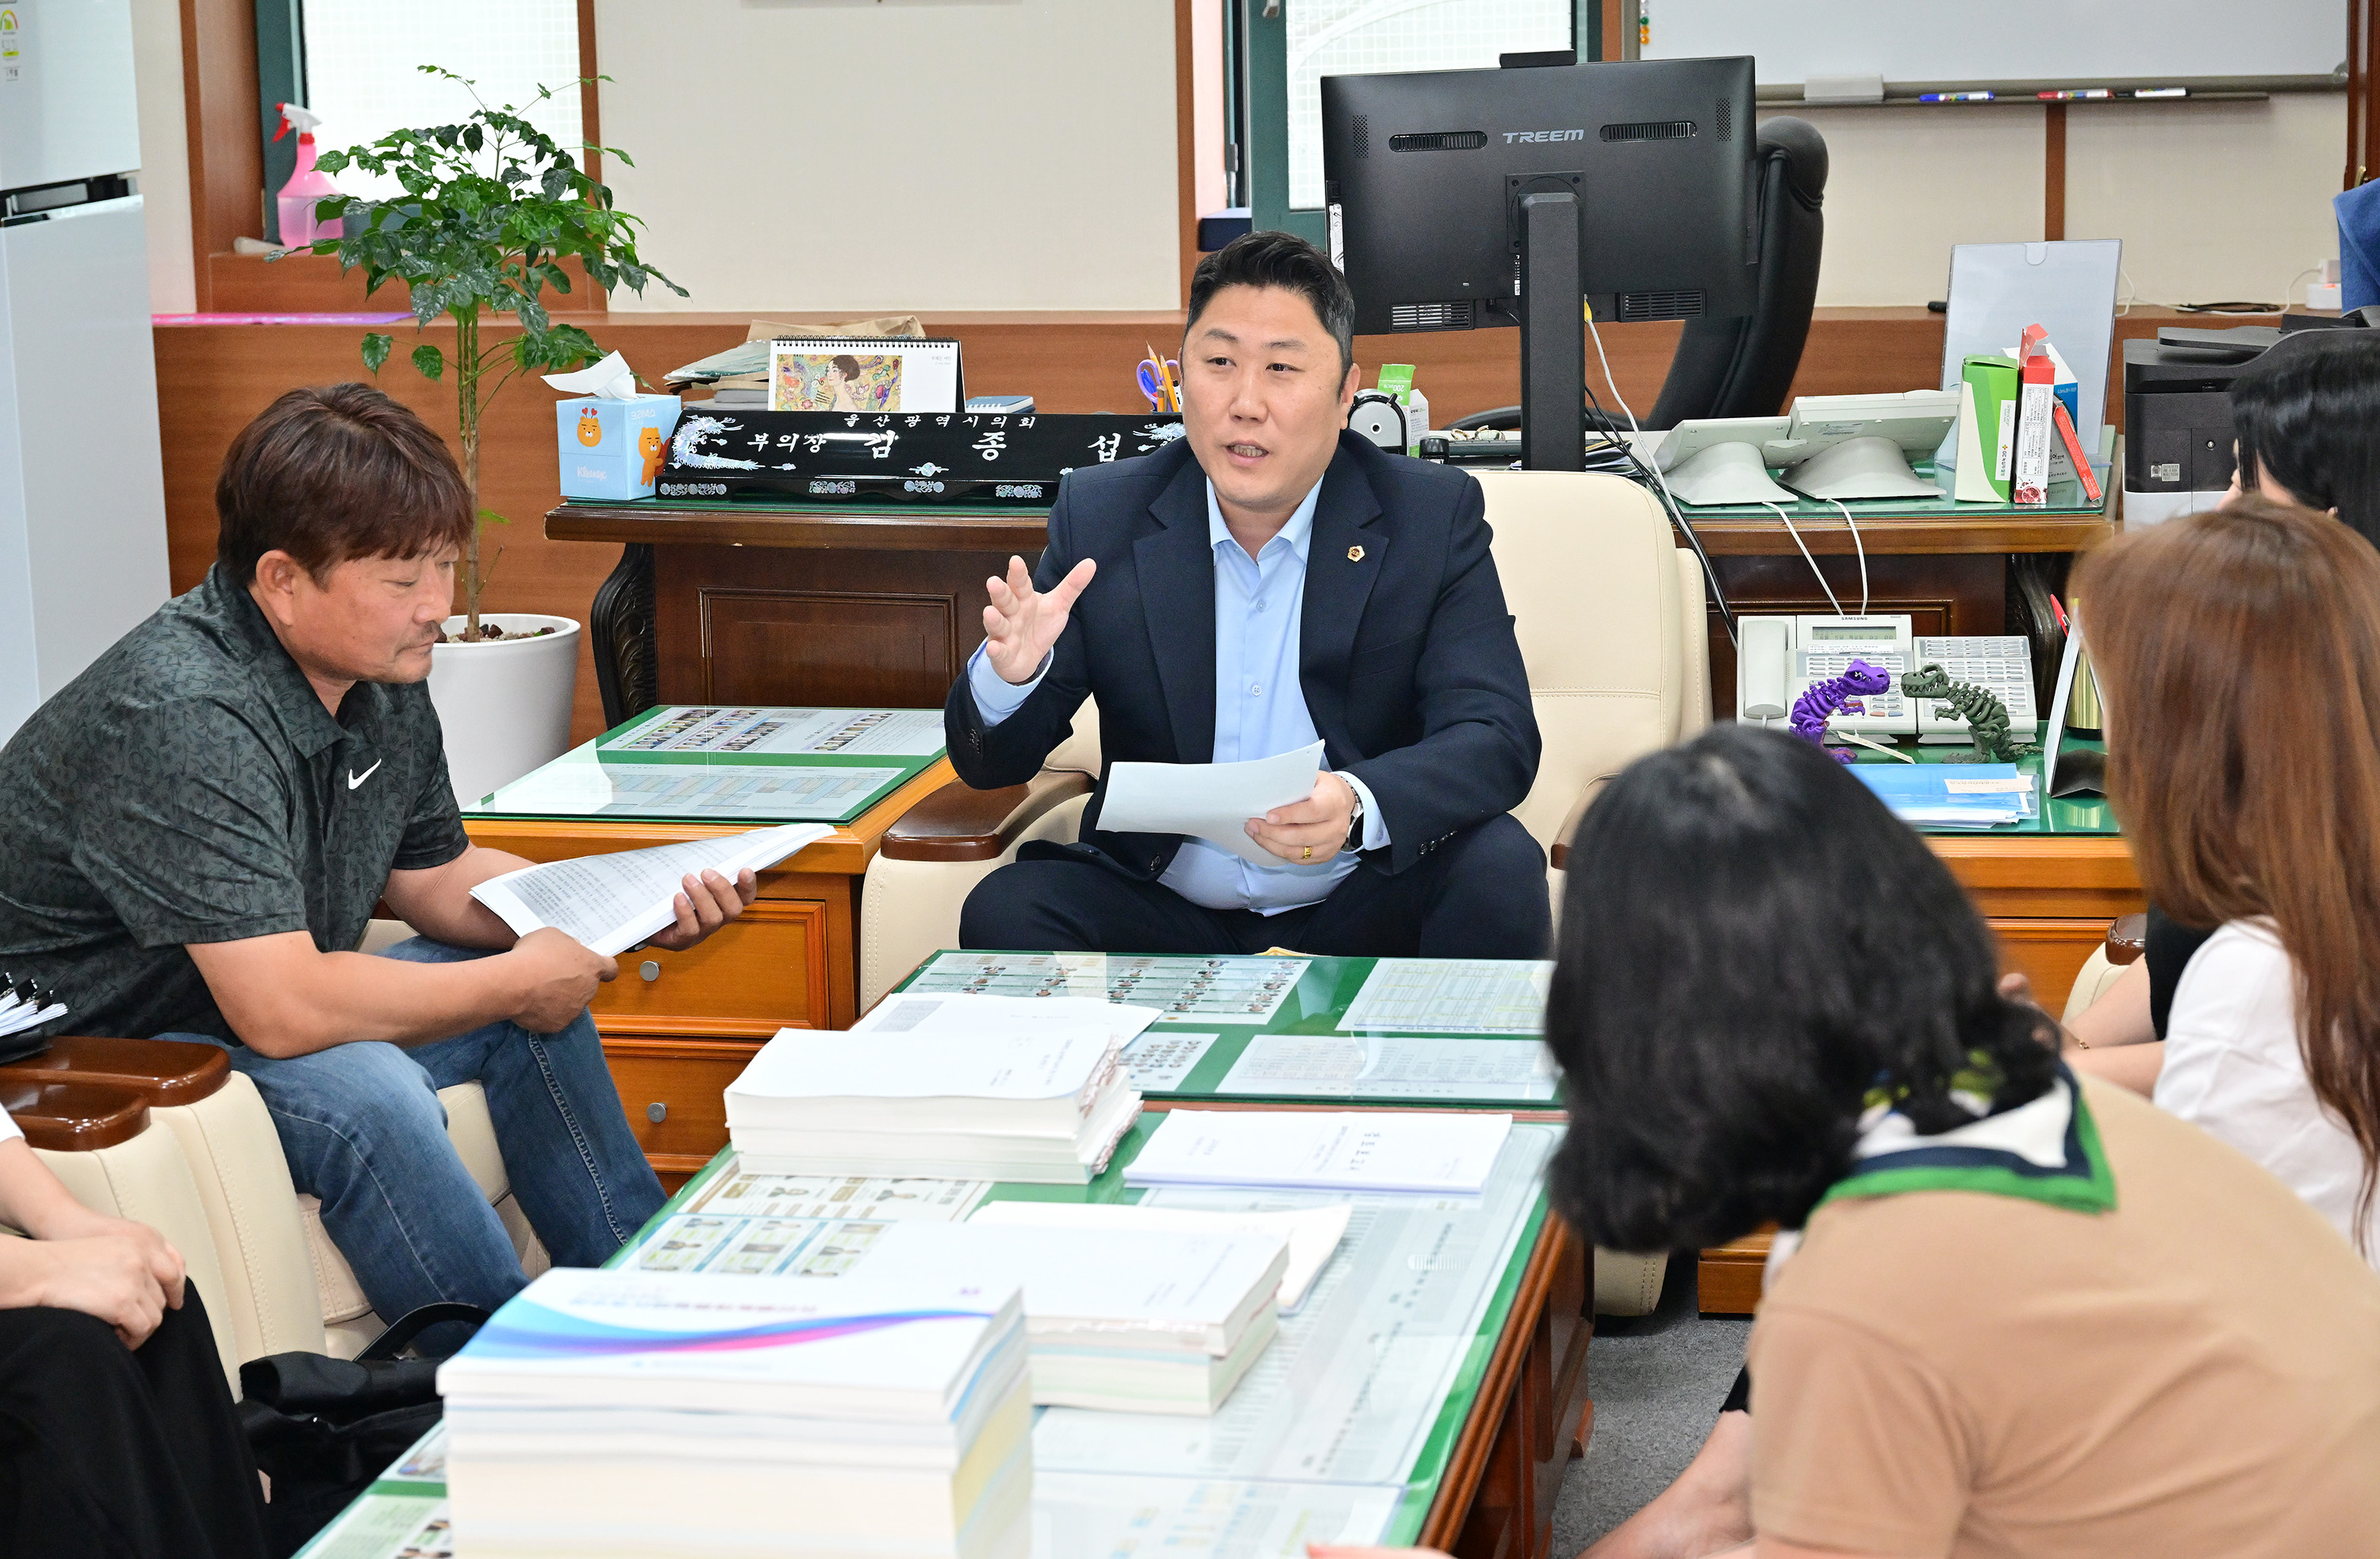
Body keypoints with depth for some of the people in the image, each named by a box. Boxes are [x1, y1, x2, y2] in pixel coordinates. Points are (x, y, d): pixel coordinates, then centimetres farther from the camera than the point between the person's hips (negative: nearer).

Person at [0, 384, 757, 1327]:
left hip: (260, 1012, 10)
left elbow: (431, 875, 14)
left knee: (542, 993, 6)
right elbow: (282, 1011, -36)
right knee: (362, 1092, -32)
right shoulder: (185, 720, -31)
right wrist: (518, 982, -23)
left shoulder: (382, 676, -2)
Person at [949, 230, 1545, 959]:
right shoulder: (1100, 515, 1)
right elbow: (989, 762, 1)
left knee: (1498, 871, -28)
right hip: (1165, 909, 1)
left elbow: (1497, 741, -13)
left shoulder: (1434, 517, -3)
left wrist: (1359, 806, -35)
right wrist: (1009, 676, -25)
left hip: (1363, 910, -1)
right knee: (1004, 912, -25)